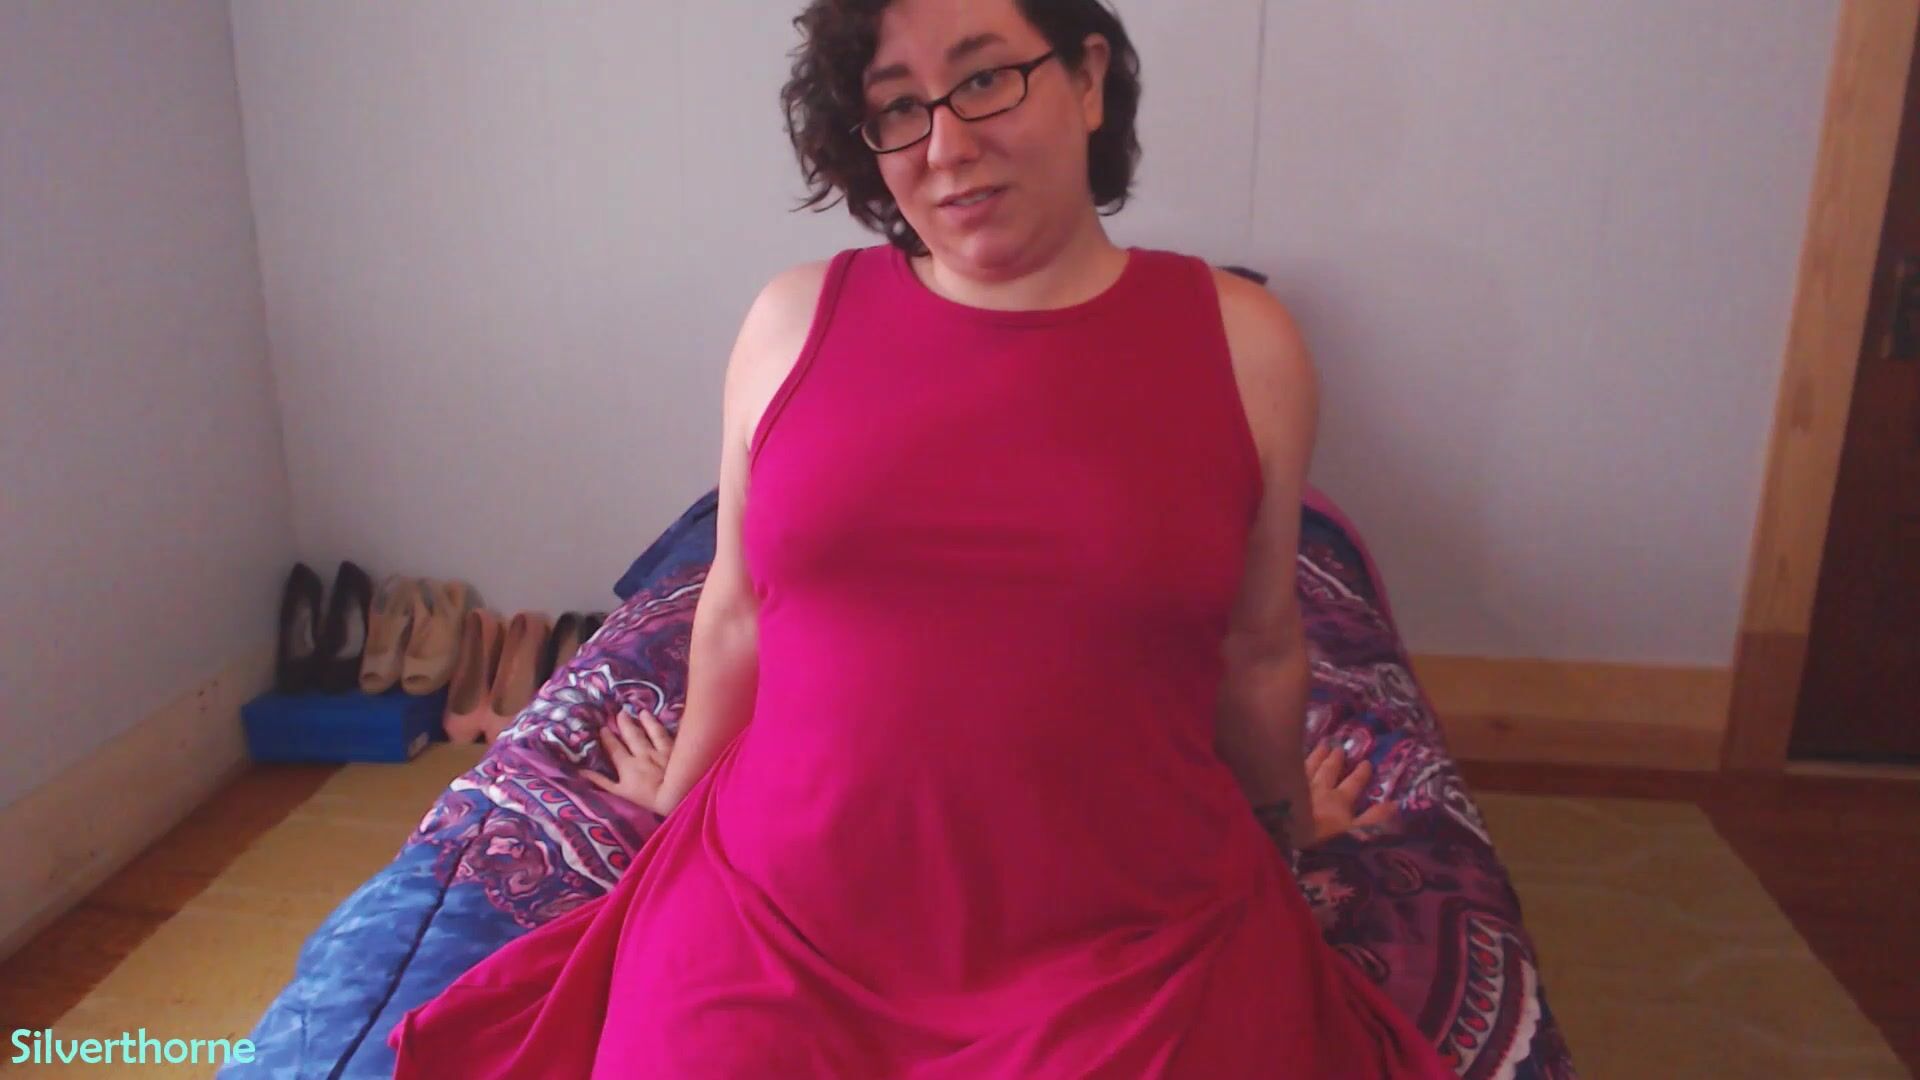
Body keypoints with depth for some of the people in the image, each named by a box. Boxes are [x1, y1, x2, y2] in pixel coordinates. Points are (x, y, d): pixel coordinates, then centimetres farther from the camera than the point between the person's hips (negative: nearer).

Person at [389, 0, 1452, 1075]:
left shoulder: (1240, 341, -4)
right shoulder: (795, 322, -1)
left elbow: (1259, 647, 8)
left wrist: (1281, 826, 20)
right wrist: (683, 792, 21)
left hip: (1135, 954, 0)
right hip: (781, 926, 1)